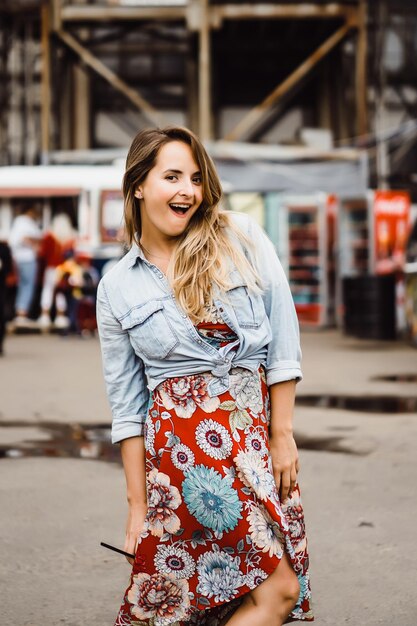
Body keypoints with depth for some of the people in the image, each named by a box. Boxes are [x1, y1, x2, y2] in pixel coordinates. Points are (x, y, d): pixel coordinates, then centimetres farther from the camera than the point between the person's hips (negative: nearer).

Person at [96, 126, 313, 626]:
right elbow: (127, 406, 7)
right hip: (180, 436, -2)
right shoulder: (117, 287, 6)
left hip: (261, 427, 3)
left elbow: (283, 342, 3)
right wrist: (137, 504, 5)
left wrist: (282, 434, -2)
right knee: (278, 585, -12)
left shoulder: (241, 238, 5)